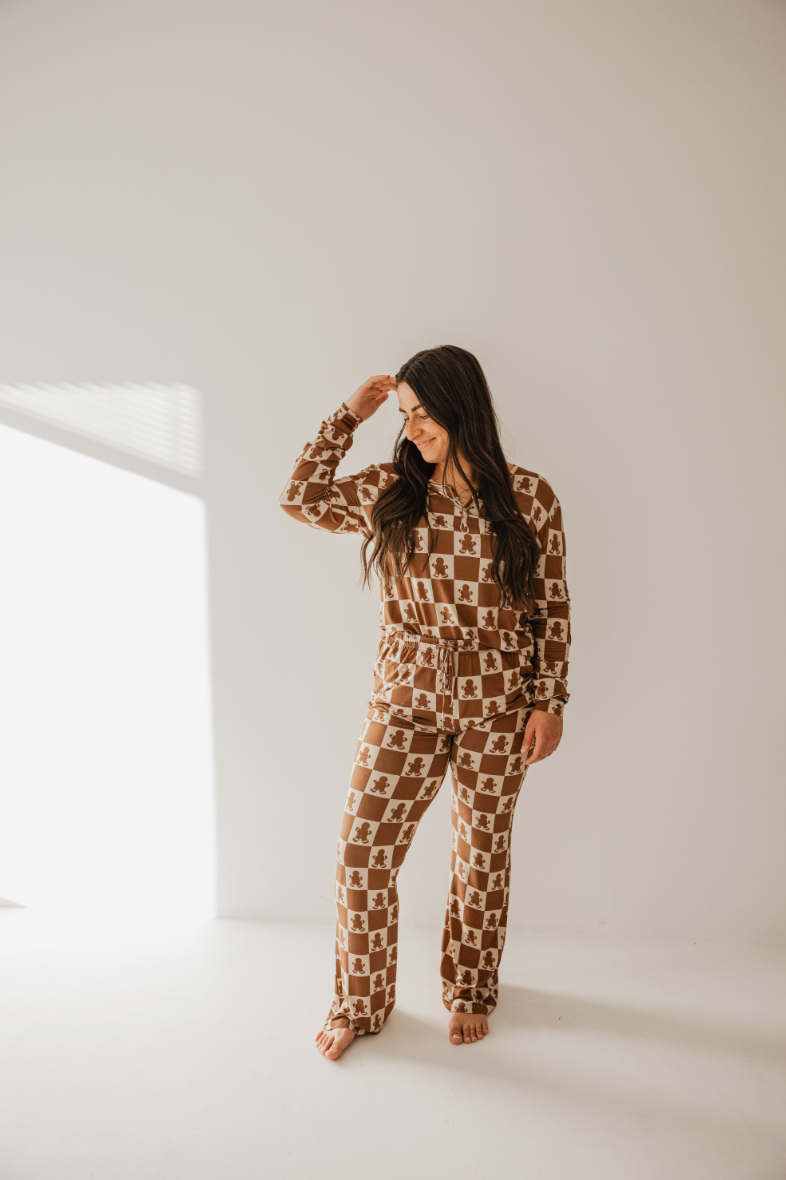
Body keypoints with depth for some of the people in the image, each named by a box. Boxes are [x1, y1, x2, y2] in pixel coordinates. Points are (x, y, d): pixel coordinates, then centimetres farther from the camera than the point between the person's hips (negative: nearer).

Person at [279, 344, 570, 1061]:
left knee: (483, 853, 14)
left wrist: (550, 700, -4)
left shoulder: (529, 497, -4)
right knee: (364, 849, 2)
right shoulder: (390, 491, 2)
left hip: (498, 704, -1)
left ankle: (470, 992, 39)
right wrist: (348, 417, 5)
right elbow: (302, 498, 10)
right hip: (407, 698, 2)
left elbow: (552, 605, -1)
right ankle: (360, 1003, 26)